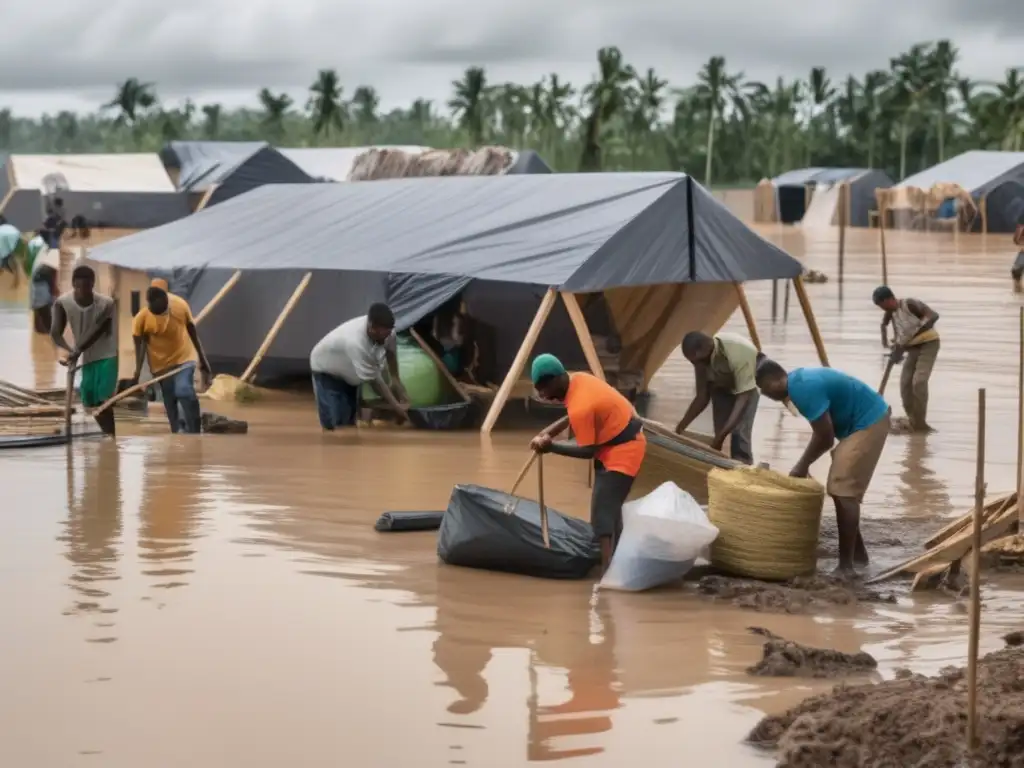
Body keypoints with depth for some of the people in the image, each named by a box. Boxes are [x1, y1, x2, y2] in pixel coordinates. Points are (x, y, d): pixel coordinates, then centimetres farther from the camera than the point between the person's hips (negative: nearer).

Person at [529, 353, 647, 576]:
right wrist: (550, 432, 1)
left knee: (602, 512, -16)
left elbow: (587, 450, -22)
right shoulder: (577, 381, -3)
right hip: (620, 441, 10)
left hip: (622, 450, -10)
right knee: (609, 507, 19)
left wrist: (551, 446, -16)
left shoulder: (580, 407, -30)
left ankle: (608, 572, -23)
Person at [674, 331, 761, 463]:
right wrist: (682, 425, -24)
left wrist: (721, 435, -47)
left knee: (740, 434, -20)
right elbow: (702, 396, -14)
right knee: (719, 432, -5)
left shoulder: (738, 354, -43)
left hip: (747, 384, -5)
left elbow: (743, 398, -42)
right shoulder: (701, 357, -25)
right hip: (722, 385, 5)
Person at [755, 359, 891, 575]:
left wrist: (803, 465, -5)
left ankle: (846, 565, -11)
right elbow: (822, 432, 15)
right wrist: (804, 464, 11)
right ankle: (858, 553, 26)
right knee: (842, 490, 17)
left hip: (868, 424, -10)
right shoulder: (799, 381, 7)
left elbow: (825, 437, -19)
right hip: (867, 420, 10)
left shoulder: (804, 389, -24)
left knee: (843, 491, -12)